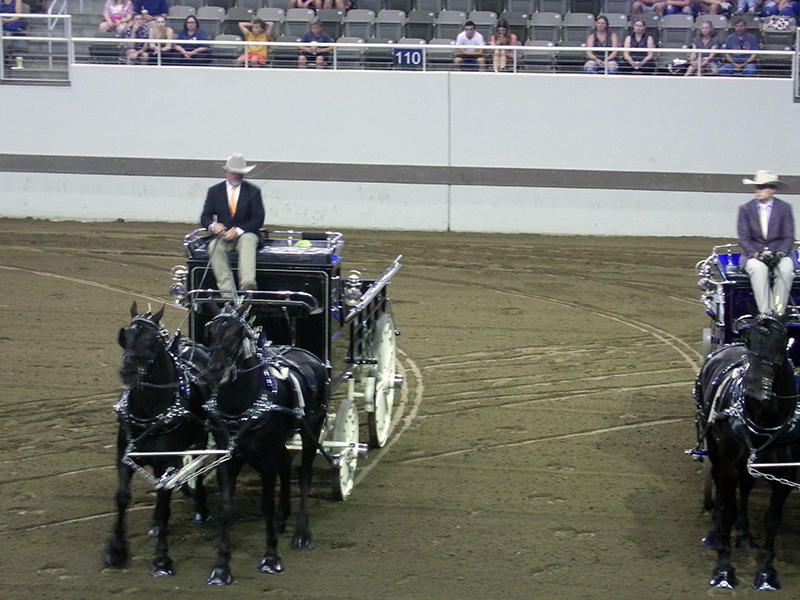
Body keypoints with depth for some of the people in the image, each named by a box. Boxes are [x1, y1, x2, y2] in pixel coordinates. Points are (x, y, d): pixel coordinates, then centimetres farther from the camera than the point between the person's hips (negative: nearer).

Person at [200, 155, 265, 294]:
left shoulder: (253, 192, 6)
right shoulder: (214, 191, 10)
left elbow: (258, 219, -2)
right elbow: (205, 217, 7)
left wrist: (238, 231, -18)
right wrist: (213, 226, -19)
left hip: (245, 234, -1)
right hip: (223, 235, 1)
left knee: (248, 241, -36)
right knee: (214, 247, -32)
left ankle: (248, 283, -55)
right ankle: (227, 291, -38)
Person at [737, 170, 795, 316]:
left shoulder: (784, 208, 5)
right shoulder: (745, 209, 6)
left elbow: (789, 237, 2)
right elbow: (743, 238, 0)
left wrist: (781, 253, -18)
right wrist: (756, 253, -18)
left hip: (780, 253, 0)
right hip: (754, 253, 0)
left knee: (786, 269, -34)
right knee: (758, 269, -36)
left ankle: (778, 312, -32)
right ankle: (765, 313, -40)